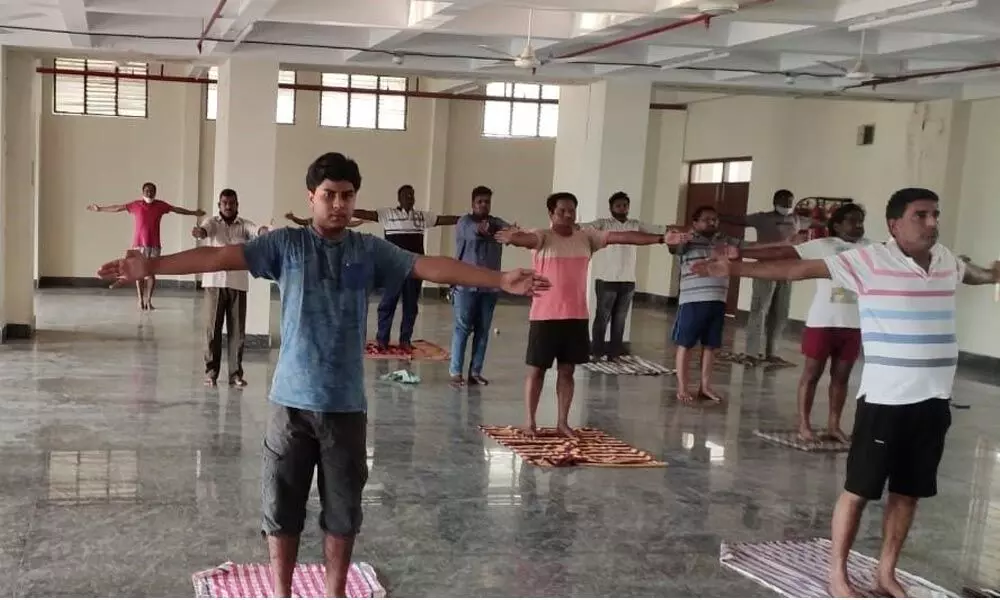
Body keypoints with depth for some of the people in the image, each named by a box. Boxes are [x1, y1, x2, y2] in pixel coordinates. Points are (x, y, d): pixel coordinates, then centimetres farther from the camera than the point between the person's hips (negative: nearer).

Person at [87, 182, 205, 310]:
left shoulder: (160, 205, 5)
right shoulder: (135, 205, 2)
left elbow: (177, 209, 13)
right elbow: (117, 208, 7)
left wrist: (193, 213, 19)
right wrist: (100, 209, 7)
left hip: (154, 245, 1)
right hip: (138, 244, -1)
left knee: (151, 273, -1)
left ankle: (148, 300, 7)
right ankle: (141, 300, 7)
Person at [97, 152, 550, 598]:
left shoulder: (369, 251, 3)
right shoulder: (285, 244, -1)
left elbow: (431, 267, -4)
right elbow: (219, 256, -9)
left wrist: (501, 280, -12)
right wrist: (151, 266, -19)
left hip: (346, 404, 1)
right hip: (292, 401, -1)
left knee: (343, 511, 11)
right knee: (282, 507, 10)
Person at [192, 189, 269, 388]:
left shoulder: (244, 225, 5)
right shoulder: (212, 222, 4)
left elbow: (257, 230, -16)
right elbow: (204, 229, -19)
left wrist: (267, 232, -41)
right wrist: (198, 231, -45)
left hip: (238, 283, 1)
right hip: (214, 282, -1)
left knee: (237, 330, 3)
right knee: (212, 328, 2)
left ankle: (236, 373, 10)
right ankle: (211, 370, 12)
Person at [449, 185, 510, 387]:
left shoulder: (496, 223, 10)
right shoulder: (465, 222, -2)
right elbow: (473, 232, -25)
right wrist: (482, 229, -49)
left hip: (490, 287, 4)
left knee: (483, 331, 6)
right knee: (462, 329, -3)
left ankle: (475, 371, 12)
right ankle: (456, 372, 0)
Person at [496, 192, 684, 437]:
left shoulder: (587, 238, 6)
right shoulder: (542, 237, -7)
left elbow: (620, 236, -1)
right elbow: (527, 238, -30)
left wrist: (661, 238, -7)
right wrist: (513, 238, -55)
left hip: (577, 317, 4)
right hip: (545, 316, -4)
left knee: (567, 370, 11)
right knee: (537, 369, 5)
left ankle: (563, 422, 21)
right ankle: (529, 421, 15)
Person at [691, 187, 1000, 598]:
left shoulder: (946, 260, 9)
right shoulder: (870, 260, -10)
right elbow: (799, 269, -15)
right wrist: (736, 268, -21)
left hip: (933, 400, 6)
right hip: (885, 399, -6)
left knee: (908, 492, 14)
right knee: (859, 490, 4)